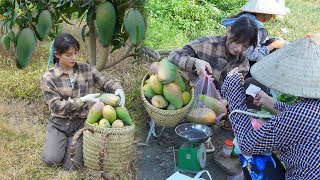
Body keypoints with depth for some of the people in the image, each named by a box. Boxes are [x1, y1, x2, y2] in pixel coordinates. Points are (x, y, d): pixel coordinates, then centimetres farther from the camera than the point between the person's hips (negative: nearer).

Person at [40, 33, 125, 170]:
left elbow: (105, 82, 5)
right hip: (59, 123, -1)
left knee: (74, 164, -12)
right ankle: (62, 140, 16)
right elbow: (57, 107, -17)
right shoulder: (49, 77, -12)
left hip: (81, 122, 1)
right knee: (51, 159, -18)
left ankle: (70, 140, 21)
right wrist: (84, 99, -25)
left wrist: (118, 89, -19)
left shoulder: (86, 70, -3)